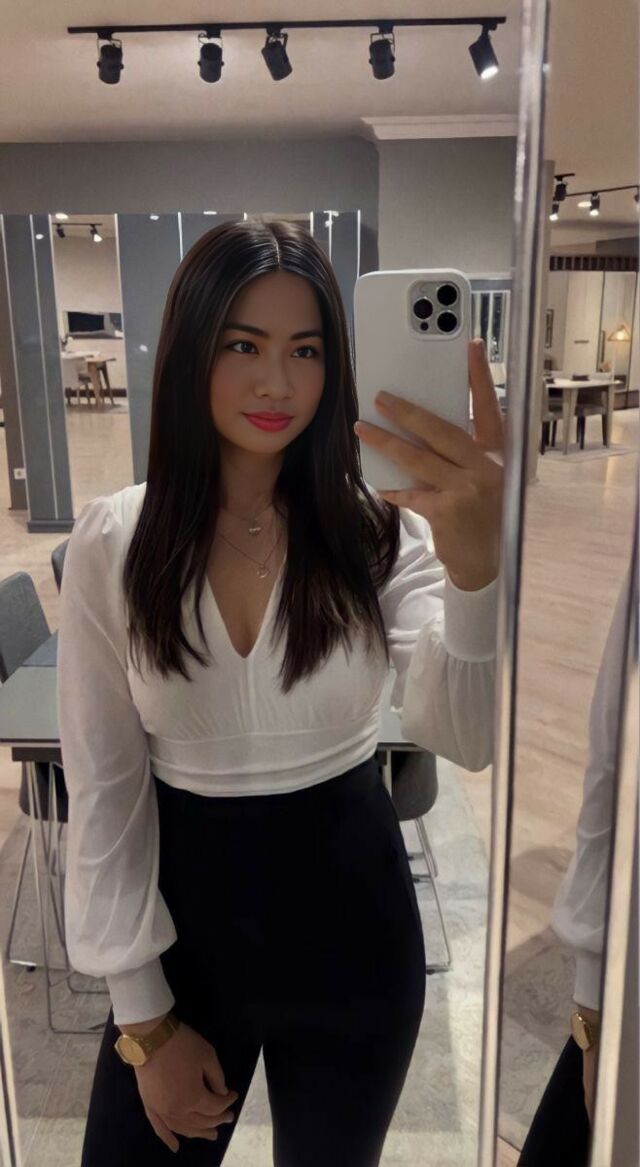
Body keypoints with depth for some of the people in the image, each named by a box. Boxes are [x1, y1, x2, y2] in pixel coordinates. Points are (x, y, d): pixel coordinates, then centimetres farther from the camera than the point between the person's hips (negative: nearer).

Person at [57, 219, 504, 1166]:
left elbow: (466, 741, -26)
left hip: (354, 923, 1)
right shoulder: (112, 543, -10)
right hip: (183, 917, 0)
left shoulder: (382, 533, -11)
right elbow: (103, 788, -6)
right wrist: (145, 1018, -2)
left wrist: (475, 567, -46)